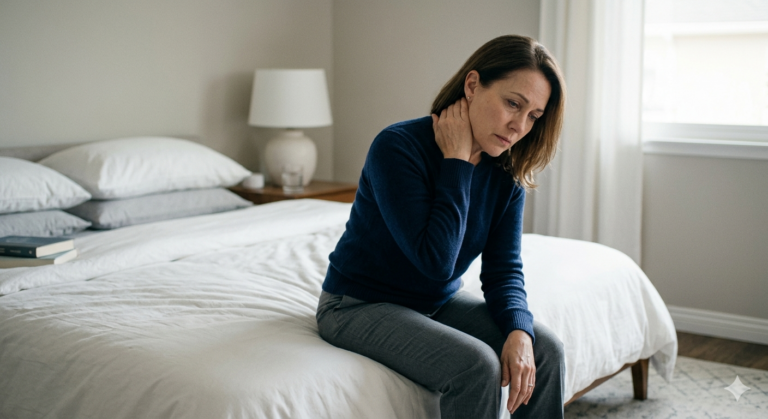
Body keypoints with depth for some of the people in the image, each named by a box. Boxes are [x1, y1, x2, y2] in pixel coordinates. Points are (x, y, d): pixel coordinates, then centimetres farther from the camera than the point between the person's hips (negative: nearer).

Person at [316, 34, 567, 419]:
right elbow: (435, 261, -29)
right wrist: (456, 162, -26)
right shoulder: (397, 146, -24)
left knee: (546, 349, -14)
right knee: (476, 365, -28)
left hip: (439, 302, 6)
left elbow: (504, 270, -5)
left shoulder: (507, 174, -5)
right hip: (361, 304, -6)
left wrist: (519, 330, -25)